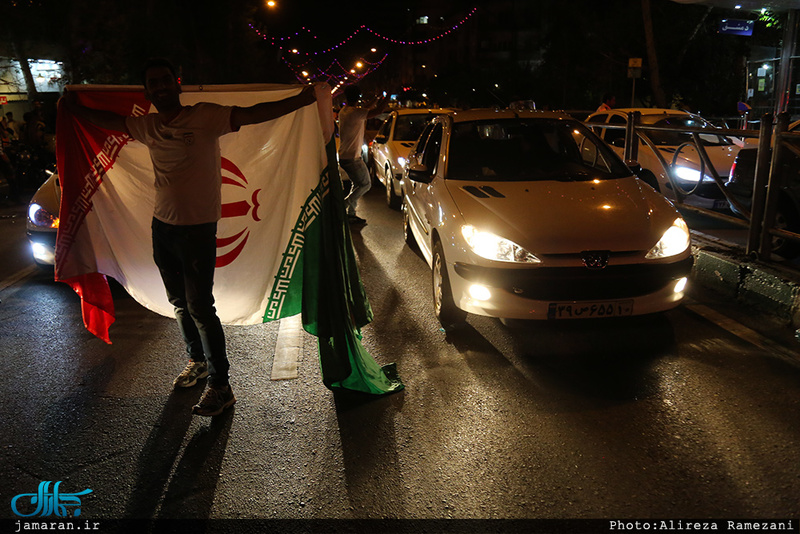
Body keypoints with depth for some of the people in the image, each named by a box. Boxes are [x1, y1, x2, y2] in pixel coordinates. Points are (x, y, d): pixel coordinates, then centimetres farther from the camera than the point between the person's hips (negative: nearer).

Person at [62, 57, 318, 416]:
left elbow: (252, 114, -19)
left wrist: (301, 100, -25)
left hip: (198, 228, -7)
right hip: (162, 226, 7)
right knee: (179, 303, 17)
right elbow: (109, 121, 27)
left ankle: (220, 386, 5)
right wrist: (76, 108, 36)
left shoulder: (205, 116, -10)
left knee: (200, 307, -6)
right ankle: (197, 361, 38)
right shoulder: (147, 127, 9)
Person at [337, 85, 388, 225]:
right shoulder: (355, 112, -19)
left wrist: (377, 100, 27)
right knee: (365, 184, 2)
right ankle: (343, 205, -3)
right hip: (352, 158, -9)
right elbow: (379, 111, -21)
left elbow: (365, 108, 25)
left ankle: (351, 214, 19)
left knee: (357, 185, 18)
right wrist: (387, 97, -6)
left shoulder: (343, 112, 9)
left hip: (343, 156, 9)